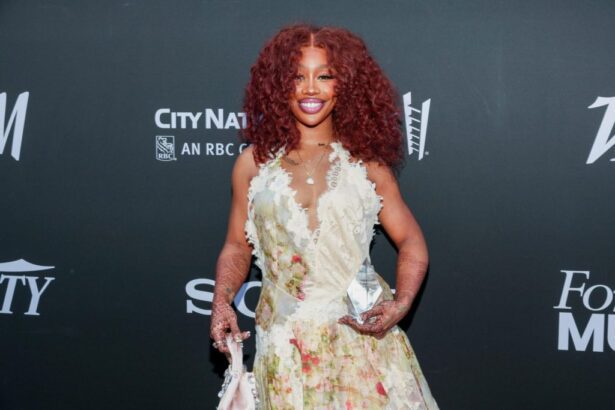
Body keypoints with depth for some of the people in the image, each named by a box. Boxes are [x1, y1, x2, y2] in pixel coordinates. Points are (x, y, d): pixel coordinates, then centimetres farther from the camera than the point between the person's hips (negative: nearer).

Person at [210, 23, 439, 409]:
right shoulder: (254, 163, 4)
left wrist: (401, 304, -12)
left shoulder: (366, 164, 2)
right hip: (286, 341, 0)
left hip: (362, 333, 0)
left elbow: (411, 240, 5)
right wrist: (222, 301, -6)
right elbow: (237, 246, 11)